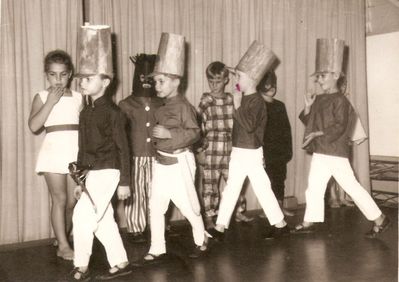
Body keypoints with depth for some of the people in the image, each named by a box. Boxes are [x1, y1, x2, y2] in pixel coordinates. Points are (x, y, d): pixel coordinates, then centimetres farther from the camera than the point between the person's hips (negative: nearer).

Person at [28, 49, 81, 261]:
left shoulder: (78, 97, 11)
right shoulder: (42, 96, 4)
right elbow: (34, 126, -8)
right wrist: (51, 101, -10)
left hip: (76, 150, 3)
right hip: (54, 150, -3)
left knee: (73, 200, 5)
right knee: (59, 199, -2)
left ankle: (62, 238, 26)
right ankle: (63, 245, 8)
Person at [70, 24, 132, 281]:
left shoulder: (112, 112, -12)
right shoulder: (86, 111, 11)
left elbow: (123, 147, -11)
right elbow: (83, 147, 16)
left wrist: (124, 182, -11)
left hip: (107, 171, -8)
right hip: (91, 172, 8)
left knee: (82, 216, -9)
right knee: (103, 220, 12)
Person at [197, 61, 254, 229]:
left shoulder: (232, 100, 3)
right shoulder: (205, 102, -6)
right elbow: (197, 128, -7)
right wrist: (200, 150, -8)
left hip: (231, 151, 3)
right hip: (211, 151, -2)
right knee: (210, 185, 6)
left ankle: (239, 212, 31)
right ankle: (209, 218, 20)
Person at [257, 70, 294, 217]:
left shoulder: (280, 106, 13)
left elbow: (287, 128, 13)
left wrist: (289, 149, 7)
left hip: (281, 151, 5)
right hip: (266, 150, -5)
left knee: (280, 178, 10)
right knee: (268, 179, -2)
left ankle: (280, 206, 22)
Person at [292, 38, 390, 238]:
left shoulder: (340, 100, -11)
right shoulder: (319, 99, 11)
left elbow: (340, 126, -18)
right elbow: (309, 122, 15)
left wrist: (319, 134, -22)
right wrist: (307, 107, 1)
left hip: (336, 152, -8)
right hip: (319, 152, 8)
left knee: (352, 187, -2)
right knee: (314, 188, 10)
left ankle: (380, 219, 10)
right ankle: (309, 222, 21)